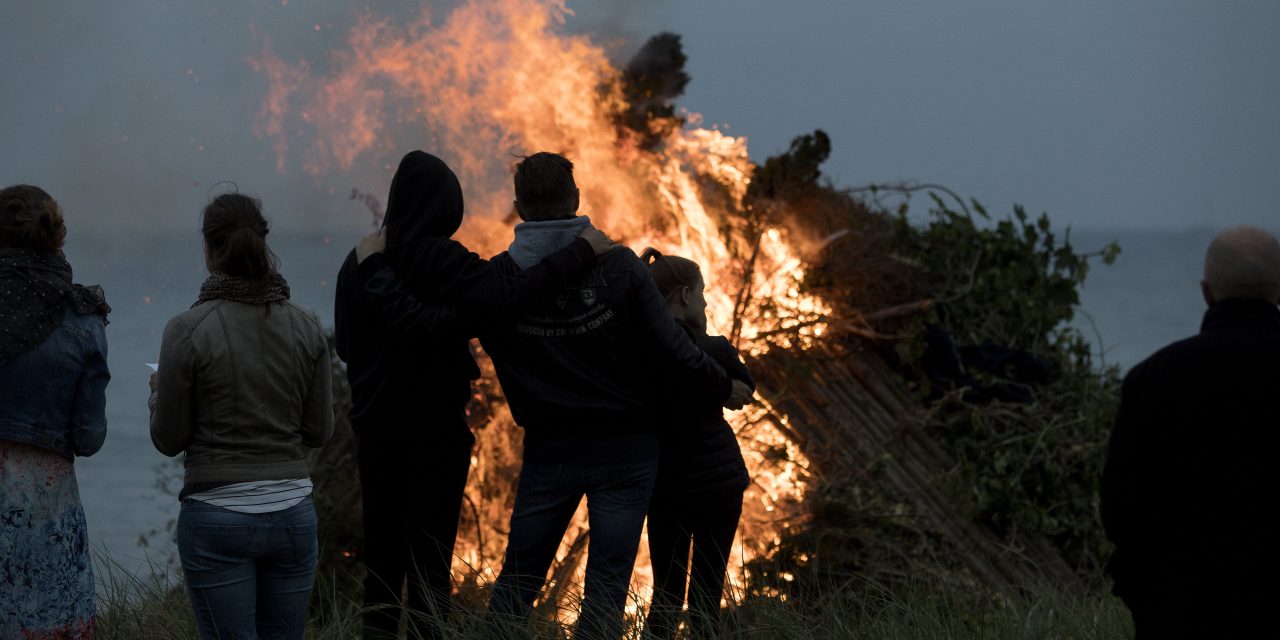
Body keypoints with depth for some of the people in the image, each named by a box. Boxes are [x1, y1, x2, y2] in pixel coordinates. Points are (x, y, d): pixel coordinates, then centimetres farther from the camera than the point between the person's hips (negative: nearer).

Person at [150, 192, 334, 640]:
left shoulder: (189, 330, -11)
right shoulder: (305, 327, 1)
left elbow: (169, 439, -4)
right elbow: (319, 430, 7)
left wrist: (158, 394, 16)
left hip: (218, 518, -4)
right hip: (292, 512, 4)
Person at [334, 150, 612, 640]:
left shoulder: (358, 260, 6)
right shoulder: (434, 257, -14)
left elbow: (345, 343, 12)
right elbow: (503, 296, -29)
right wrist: (580, 253, -24)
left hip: (374, 422, 6)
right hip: (434, 425, -6)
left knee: (382, 550, 12)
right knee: (430, 551, -1)